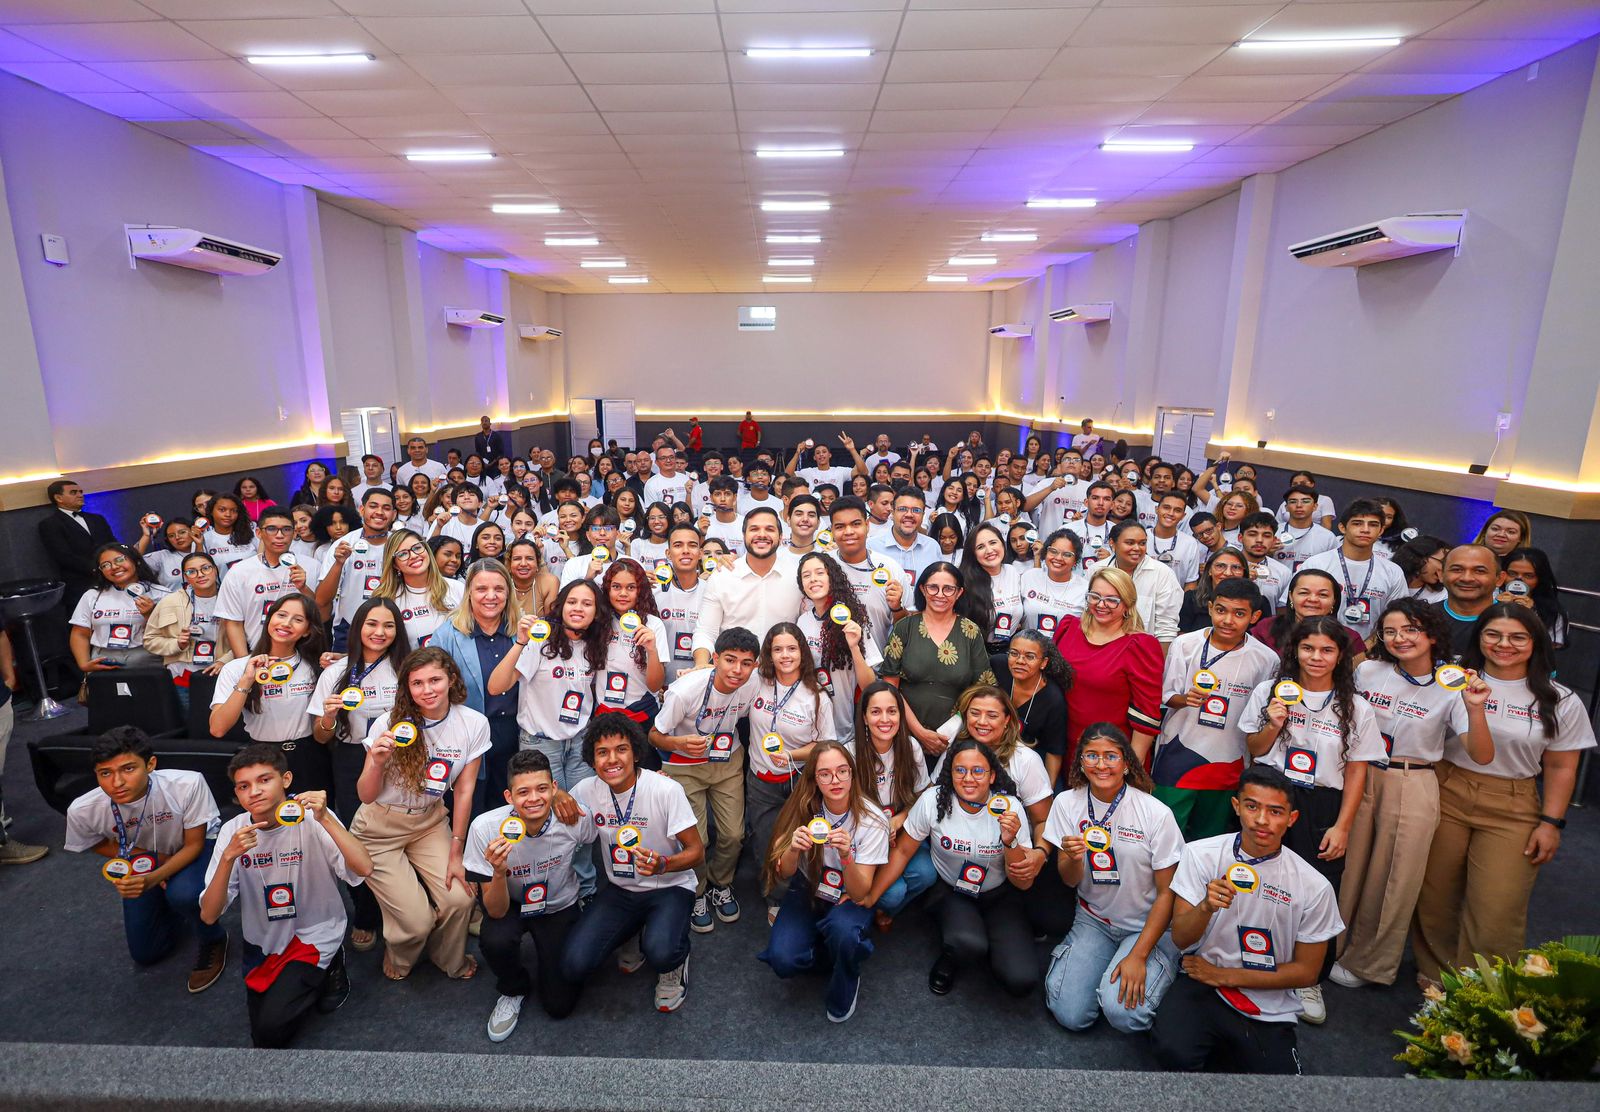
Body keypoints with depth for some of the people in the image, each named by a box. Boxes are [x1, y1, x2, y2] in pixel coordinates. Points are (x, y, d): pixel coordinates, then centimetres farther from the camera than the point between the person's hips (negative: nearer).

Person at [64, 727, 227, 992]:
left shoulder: (188, 784, -38)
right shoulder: (82, 810, -28)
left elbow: (194, 844, -23)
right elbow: (100, 844, -4)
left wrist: (153, 878, -39)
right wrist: (153, 858, -18)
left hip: (195, 849, -3)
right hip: (144, 862, 4)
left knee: (183, 894, -35)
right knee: (146, 953, 7)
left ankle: (214, 940, -3)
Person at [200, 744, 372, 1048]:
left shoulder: (312, 819, -20)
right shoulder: (232, 831, -9)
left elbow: (364, 869, -35)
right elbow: (208, 915, -15)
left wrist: (325, 819, -42)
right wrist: (229, 855, -30)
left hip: (314, 934, -4)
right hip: (262, 941, 4)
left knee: (270, 1031, -14)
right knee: (260, 1023, 6)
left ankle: (329, 968, 10)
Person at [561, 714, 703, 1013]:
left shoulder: (666, 790, -21)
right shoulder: (587, 790, -8)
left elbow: (696, 851, -15)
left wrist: (663, 865, -37)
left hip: (669, 887, -4)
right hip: (620, 890, 4)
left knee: (660, 953, -33)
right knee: (574, 966, -14)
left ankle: (673, 965, 7)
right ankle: (634, 937, 17)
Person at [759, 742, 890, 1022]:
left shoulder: (872, 820, -21)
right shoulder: (804, 808, -15)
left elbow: (860, 892, -21)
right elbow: (783, 873, -11)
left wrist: (846, 856, -41)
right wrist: (793, 849, -34)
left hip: (849, 900, -2)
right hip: (807, 892, 2)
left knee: (843, 929, -35)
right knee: (783, 961, -22)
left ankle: (844, 988, -2)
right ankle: (824, 947, 11)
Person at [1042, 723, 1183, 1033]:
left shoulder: (1155, 813, -18)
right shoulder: (1067, 803, -9)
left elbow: (1167, 892, -10)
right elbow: (1070, 881, -2)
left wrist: (1138, 956, -15)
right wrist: (1073, 858, -27)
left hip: (1149, 925, -2)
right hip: (1094, 919, 3)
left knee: (1123, 1012, -23)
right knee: (1070, 1015, -10)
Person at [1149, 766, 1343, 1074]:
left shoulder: (1314, 887, -7)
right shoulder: (1200, 854, -7)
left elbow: (1306, 971, 1)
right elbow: (1180, 939, -7)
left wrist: (1225, 976, -7)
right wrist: (1206, 907, -29)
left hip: (1269, 1013, 2)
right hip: (1202, 984, -2)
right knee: (1173, 1051, -29)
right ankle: (1202, 1042, 6)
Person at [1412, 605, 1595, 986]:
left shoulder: (1561, 702, 1)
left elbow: (1561, 767, 3)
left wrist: (1551, 823, -1)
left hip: (1512, 810, 0)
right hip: (1445, 796, 0)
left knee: (1496, 912, 0)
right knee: (1433, 897, 9)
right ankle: (1434, 976, 29)